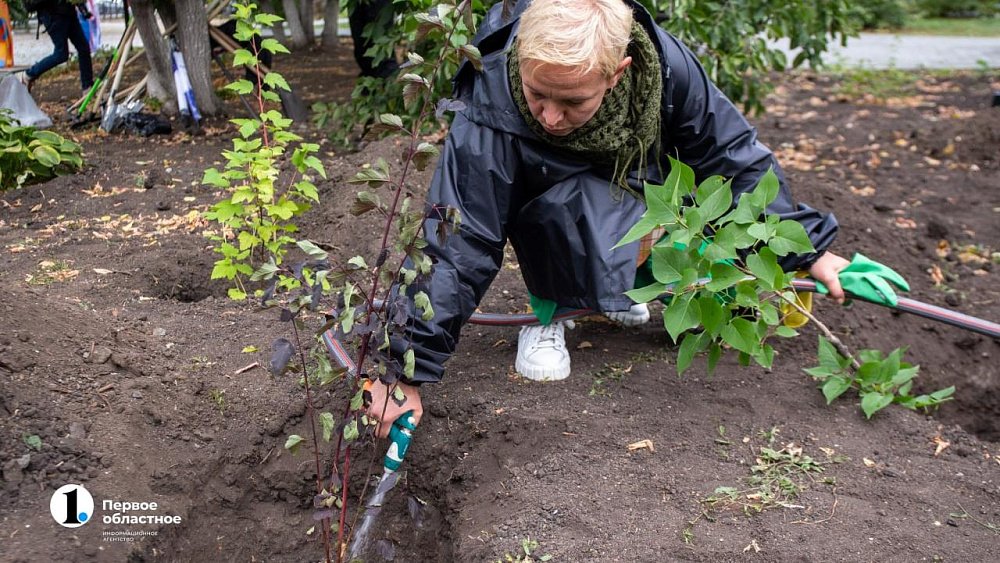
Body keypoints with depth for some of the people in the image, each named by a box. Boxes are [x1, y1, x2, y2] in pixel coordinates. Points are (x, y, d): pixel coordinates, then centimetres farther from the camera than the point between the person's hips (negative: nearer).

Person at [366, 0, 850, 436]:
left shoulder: (662, 63, -29)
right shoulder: (488, 121, -39)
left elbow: (734, 154, -15)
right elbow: (454, 251, -36)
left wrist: (809, 249, -10)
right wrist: (408, 370, -38)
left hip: (641, 193, 4)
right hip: (544, 205, -4)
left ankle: (621, 287, 13)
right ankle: (550, 310, -9)